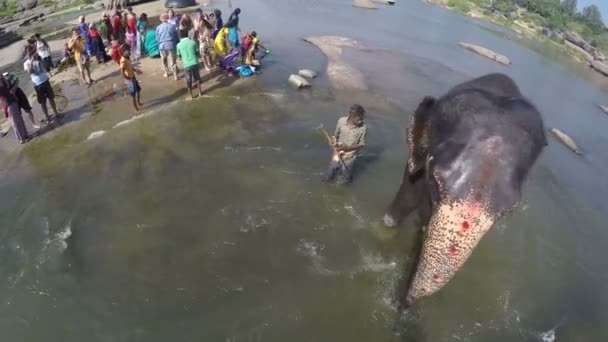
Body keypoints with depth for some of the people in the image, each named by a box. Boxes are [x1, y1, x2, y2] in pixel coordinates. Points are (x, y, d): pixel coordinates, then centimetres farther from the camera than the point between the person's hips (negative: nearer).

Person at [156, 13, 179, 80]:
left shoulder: (158, 27, -1)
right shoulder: (172, 26, -4)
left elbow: (157, 38, 5)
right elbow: (176, 36, 2)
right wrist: (175, 43, 17)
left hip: (162, 46, 1)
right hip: (171, 45, -1)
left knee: (164, 60, 20)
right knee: (173, 61, 2)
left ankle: (166, 73, 32)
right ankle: (175, 75, 1)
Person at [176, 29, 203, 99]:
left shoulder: (179, 45, -1)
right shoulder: (193, 42, -2)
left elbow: (179, 56, 8)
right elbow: (197, 53, 5)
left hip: (186, 65, 0)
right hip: (195, 63, 1)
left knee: (188, 79, 12)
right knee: (197, 77, 18)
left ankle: (191, 94, 21)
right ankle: (200, 92, 27)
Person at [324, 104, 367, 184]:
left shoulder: (363, 127, -23)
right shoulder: (341, 121, -17)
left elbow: (362, 144, -12)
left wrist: (347, 148, -24)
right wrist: (335, 142, -20)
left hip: (349, 157, -2)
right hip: (338, 154, 2)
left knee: (342, 182, 8)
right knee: (328, 178, 15)